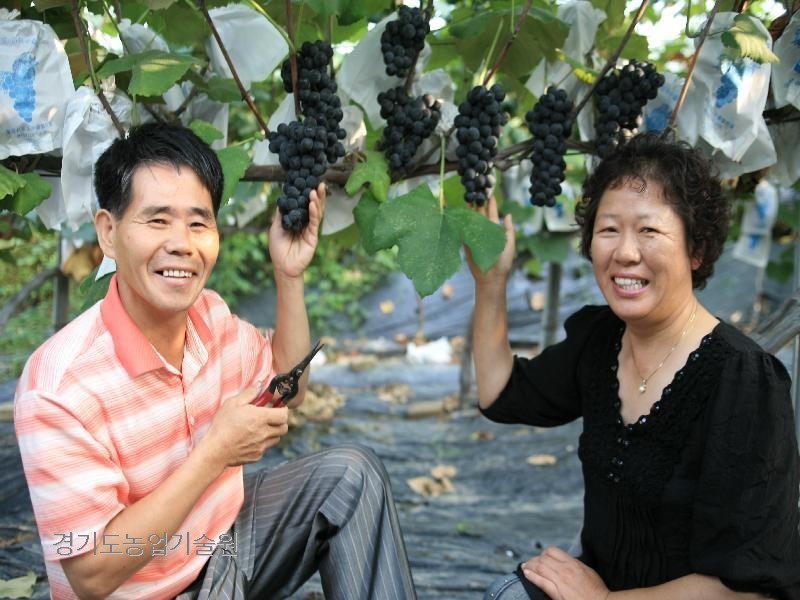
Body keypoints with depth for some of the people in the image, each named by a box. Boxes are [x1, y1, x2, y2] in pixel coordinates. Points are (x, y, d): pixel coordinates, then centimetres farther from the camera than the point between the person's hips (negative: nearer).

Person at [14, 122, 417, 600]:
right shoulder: (60, 386, -28)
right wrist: (217, 452, -27)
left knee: (352, 472, -1)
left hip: (226, 531, 7)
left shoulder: (210, 314, -6)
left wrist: (289, 274, -2)